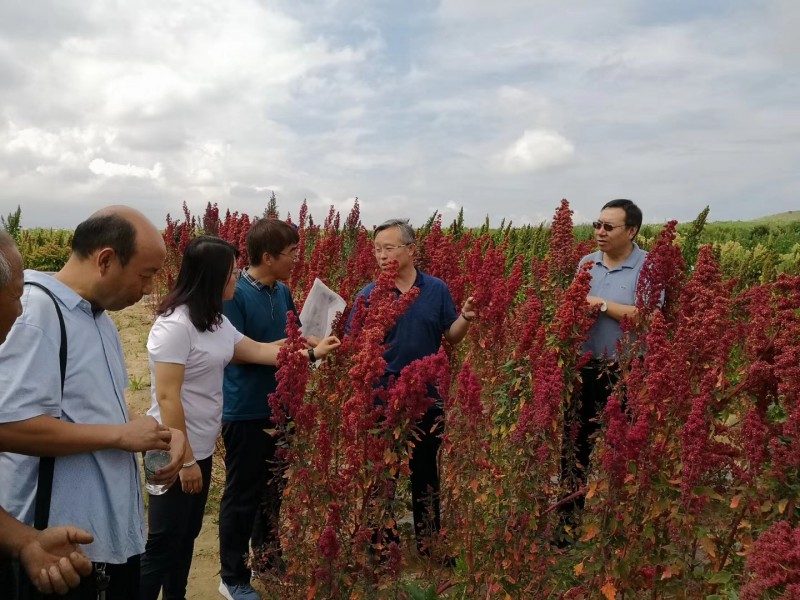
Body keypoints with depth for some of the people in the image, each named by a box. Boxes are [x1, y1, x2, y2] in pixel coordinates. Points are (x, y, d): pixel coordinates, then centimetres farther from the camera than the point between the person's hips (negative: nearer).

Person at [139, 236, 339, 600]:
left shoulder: (215, 321, 6)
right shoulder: (175, 325, -22)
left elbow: (256, 351, 14)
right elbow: (167, 397, -23)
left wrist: (312, 353, 11)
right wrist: (185, 459, -20)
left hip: (201, 449, 9)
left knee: (187, 536, 19)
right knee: (163, 544, 2)